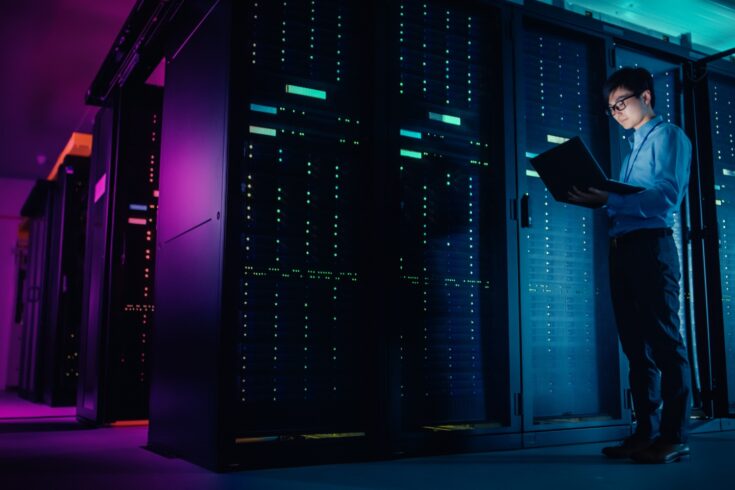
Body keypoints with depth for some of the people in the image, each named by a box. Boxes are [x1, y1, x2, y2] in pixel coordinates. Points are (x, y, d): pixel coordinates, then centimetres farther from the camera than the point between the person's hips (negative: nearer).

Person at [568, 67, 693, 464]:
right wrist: (596, 198, 3)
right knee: (636, 345, 7)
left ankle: (674, 437, -3)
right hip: (622, 247, 9)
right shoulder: (634, 148, 25)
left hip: (651, 245, -8)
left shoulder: (668, 136, 1)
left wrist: (608, 200, -22)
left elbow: (666, 196, -15)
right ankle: (646, 432, 12)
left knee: (664, 340, -7)